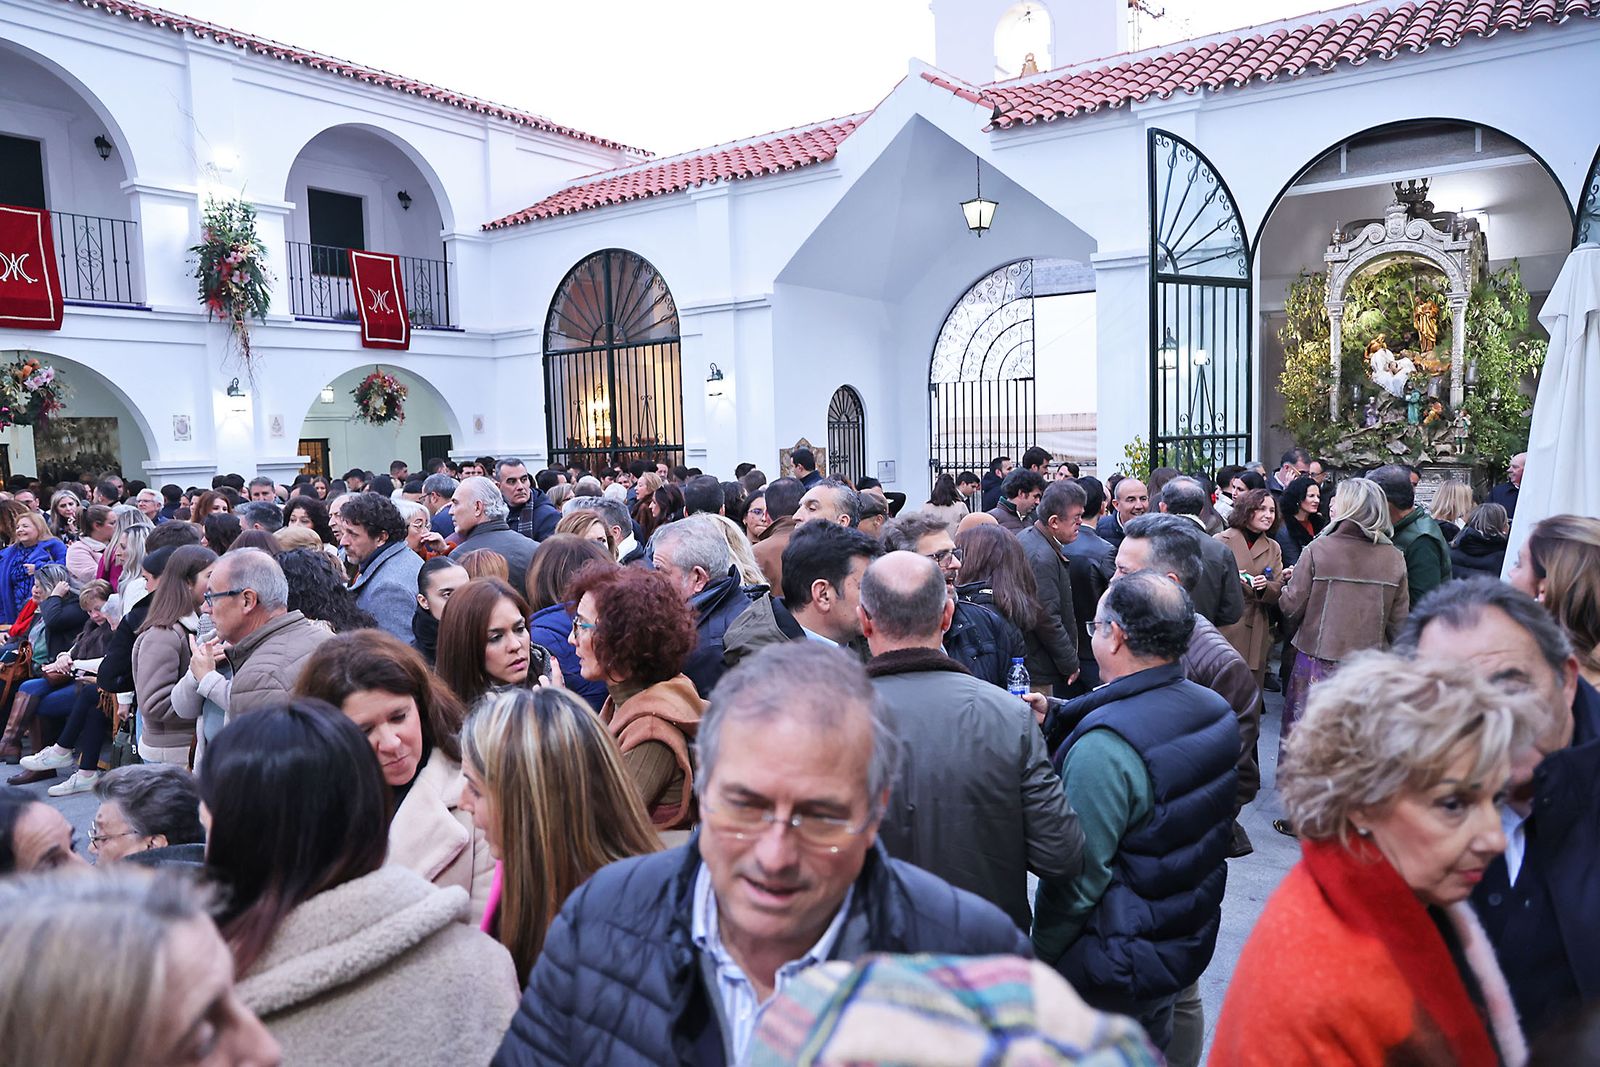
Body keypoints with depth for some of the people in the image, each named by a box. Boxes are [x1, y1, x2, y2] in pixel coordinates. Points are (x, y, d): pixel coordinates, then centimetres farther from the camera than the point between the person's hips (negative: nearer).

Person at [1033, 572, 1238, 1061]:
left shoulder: (1105, 745, -30)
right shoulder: (1216, 710, -4)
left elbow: (1078, 878, -25)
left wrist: (1039, 959, -11)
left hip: (1115, 973, -7)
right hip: (1190, 944, 8)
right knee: (1153, 1049, 26)